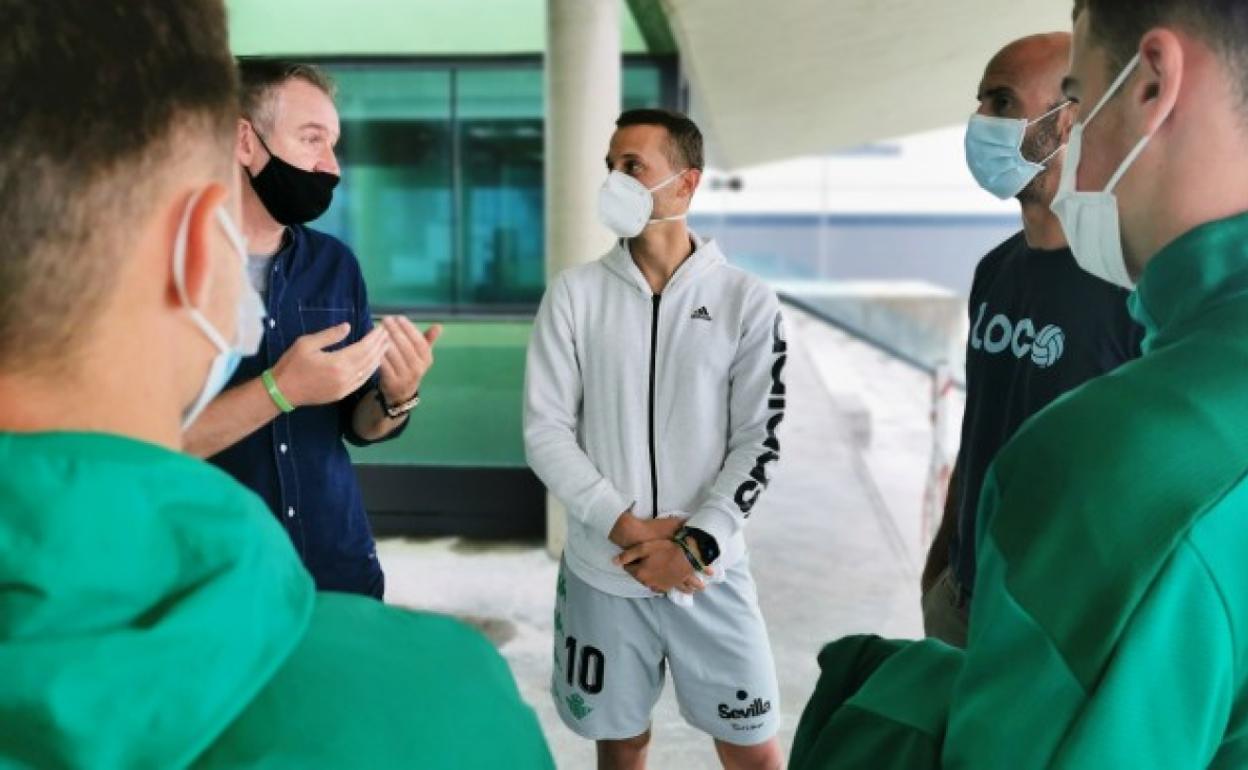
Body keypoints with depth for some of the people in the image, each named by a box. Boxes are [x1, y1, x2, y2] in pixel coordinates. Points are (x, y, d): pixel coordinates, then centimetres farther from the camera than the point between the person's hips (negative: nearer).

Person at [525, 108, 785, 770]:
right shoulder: (574, 294, -1)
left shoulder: (747, 302, -2)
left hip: (709, 571, -1)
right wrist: (624, 527, -13)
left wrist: (696, 544, -13)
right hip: (601, 569, 1)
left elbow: (758, 442, -4)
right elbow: (545, 430, -4)